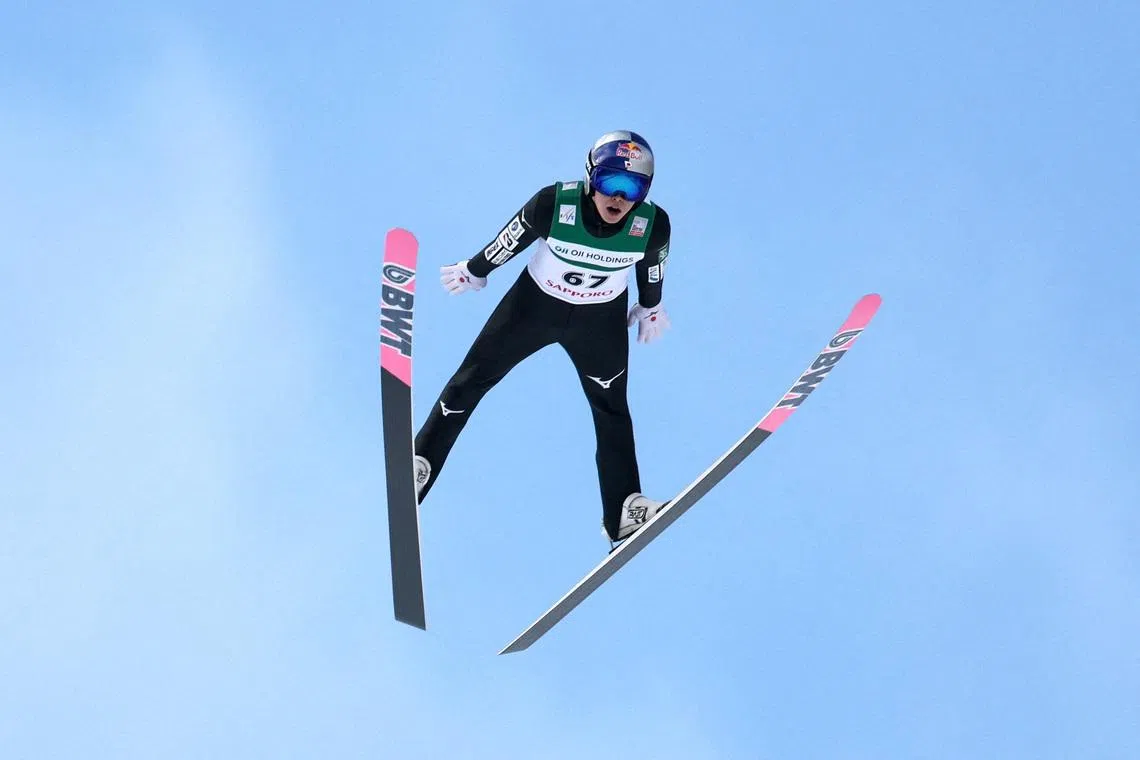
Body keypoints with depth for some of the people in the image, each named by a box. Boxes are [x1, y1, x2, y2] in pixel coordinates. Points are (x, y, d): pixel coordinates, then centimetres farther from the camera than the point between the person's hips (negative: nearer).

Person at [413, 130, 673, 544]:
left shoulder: (653, 225, -28)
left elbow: (651, 270, -5)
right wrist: (473, 271, 2)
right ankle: (419, 464, 19)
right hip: (535, 301, -1)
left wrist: (650, 307, 13)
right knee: (472, 377, 5)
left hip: (601, 320, 1)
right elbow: (510, 240, -14)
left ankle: (624, 514, 19)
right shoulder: (553, 204, -33)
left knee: (612, 410, 9)